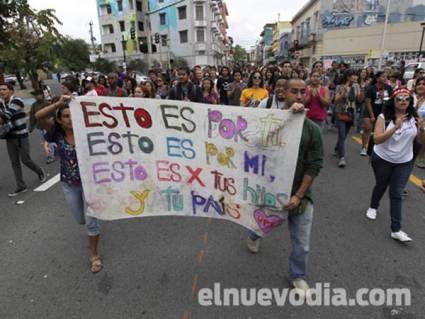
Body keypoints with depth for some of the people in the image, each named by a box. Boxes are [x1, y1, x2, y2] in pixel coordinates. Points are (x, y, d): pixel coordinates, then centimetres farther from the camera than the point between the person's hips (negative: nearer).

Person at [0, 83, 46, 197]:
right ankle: (21, 186, 14)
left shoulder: (17, 101, -12)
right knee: (14, 162, 6)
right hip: (10, 137, 6)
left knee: (25, 160, 0)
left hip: (21, 136, -6)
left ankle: (40, 172, 30)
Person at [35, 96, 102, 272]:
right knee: (80, 219, 18)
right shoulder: (57, 133, -8)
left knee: (90, 220, -1)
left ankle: (94, 255, 20)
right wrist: (58, 103, -29)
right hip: (69, 184, 3)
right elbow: (38, 116, -20)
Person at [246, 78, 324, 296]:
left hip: (300, 193, 1)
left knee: (302, 243, 10)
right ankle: (254, 235, 63)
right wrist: (287, 114, -35)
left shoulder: (312, 129, -5)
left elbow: (314, 165, -6)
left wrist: (299, 195, -11)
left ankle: (298, 275, 41)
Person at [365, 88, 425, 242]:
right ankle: (373, 207, 48)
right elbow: (377, 139, -24)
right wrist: (395, 127, -33)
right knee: (381, 185, 18)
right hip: (382, 159, -2)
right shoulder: (384, 117, -15)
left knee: (396, 193, 1)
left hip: (404, 162, 2)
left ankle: (396, 230, 6)